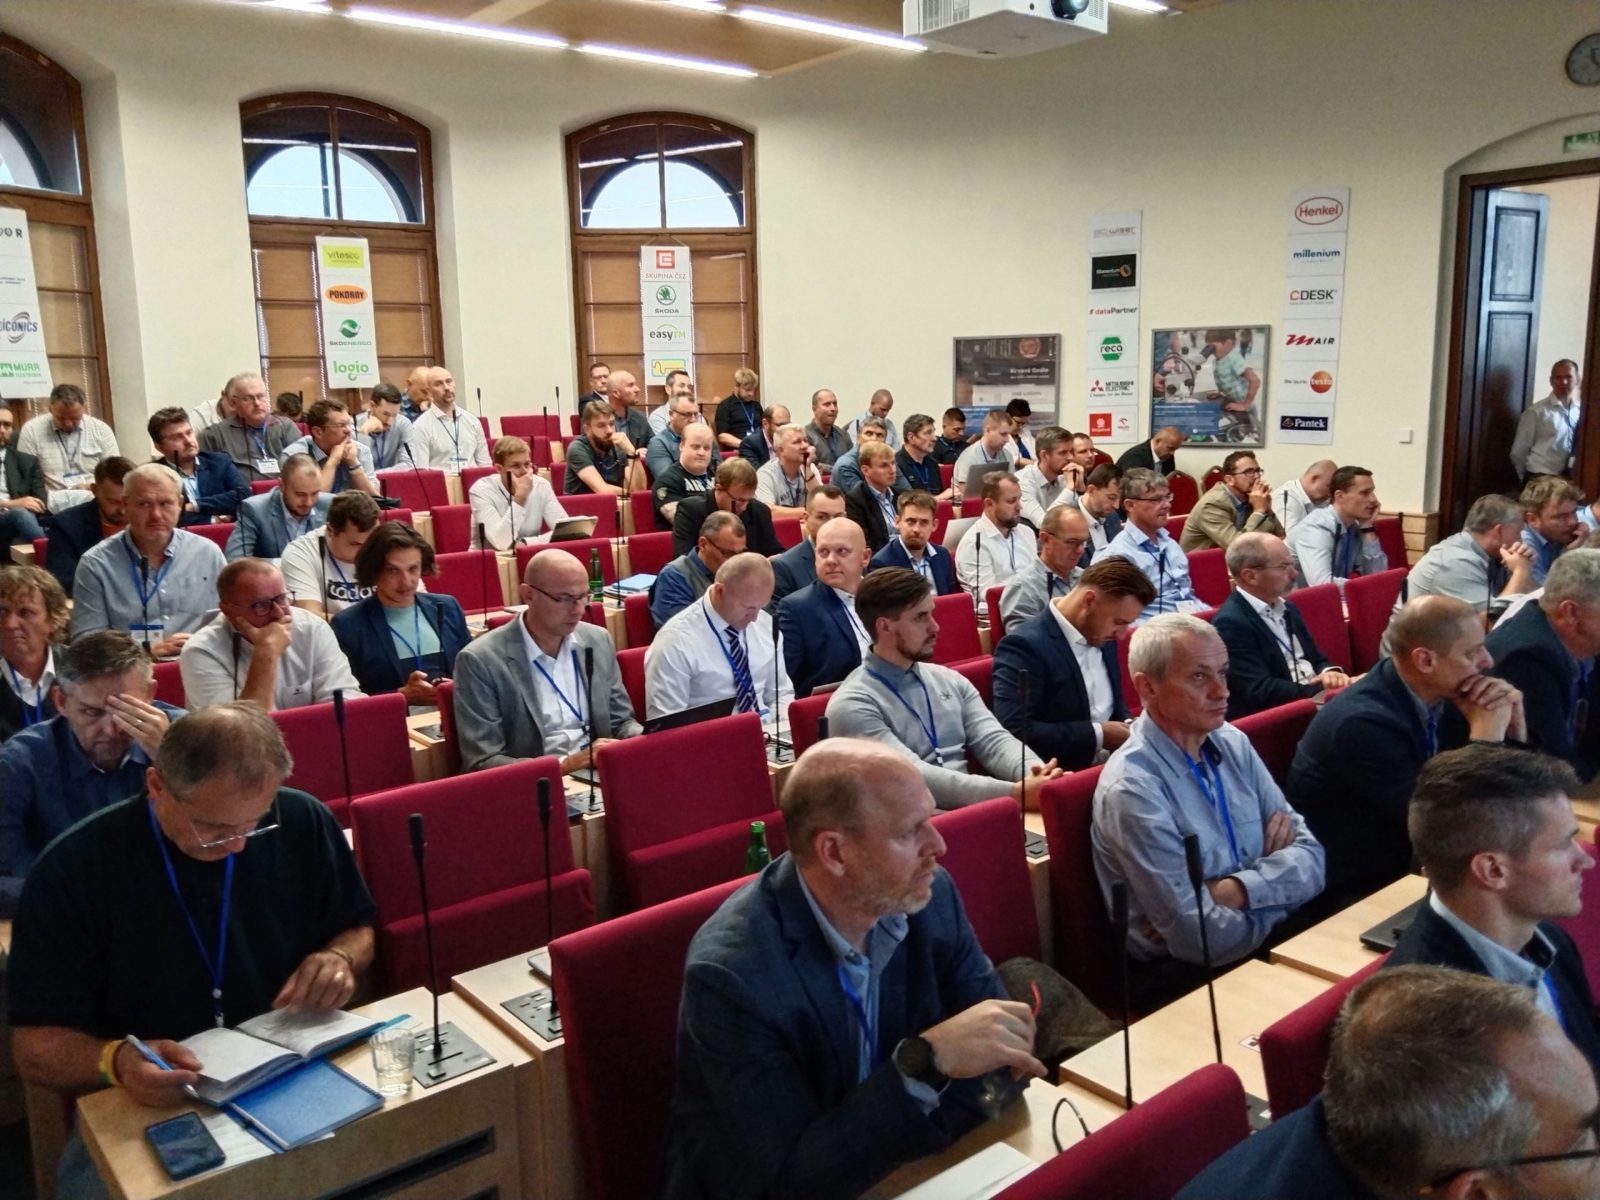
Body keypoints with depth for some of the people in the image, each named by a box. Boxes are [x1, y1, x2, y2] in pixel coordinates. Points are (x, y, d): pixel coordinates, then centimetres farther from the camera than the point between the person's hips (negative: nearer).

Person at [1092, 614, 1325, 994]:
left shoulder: (1232, 743, 2)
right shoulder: (1133, 789, -20)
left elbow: (1310, 857, -1)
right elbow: (1206, 940, -21)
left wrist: (1234, 891, -17)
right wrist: (1276, 888, -6)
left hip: (1262, 946, 7)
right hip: (1183, 980, -7)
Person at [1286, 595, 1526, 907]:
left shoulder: (1437, 693, -4)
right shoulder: (1364, 724, -27)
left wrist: (1513, 722, -12)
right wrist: (1486, 732, -22)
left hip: (1406, 864, 7)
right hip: (1354, 892, -7)